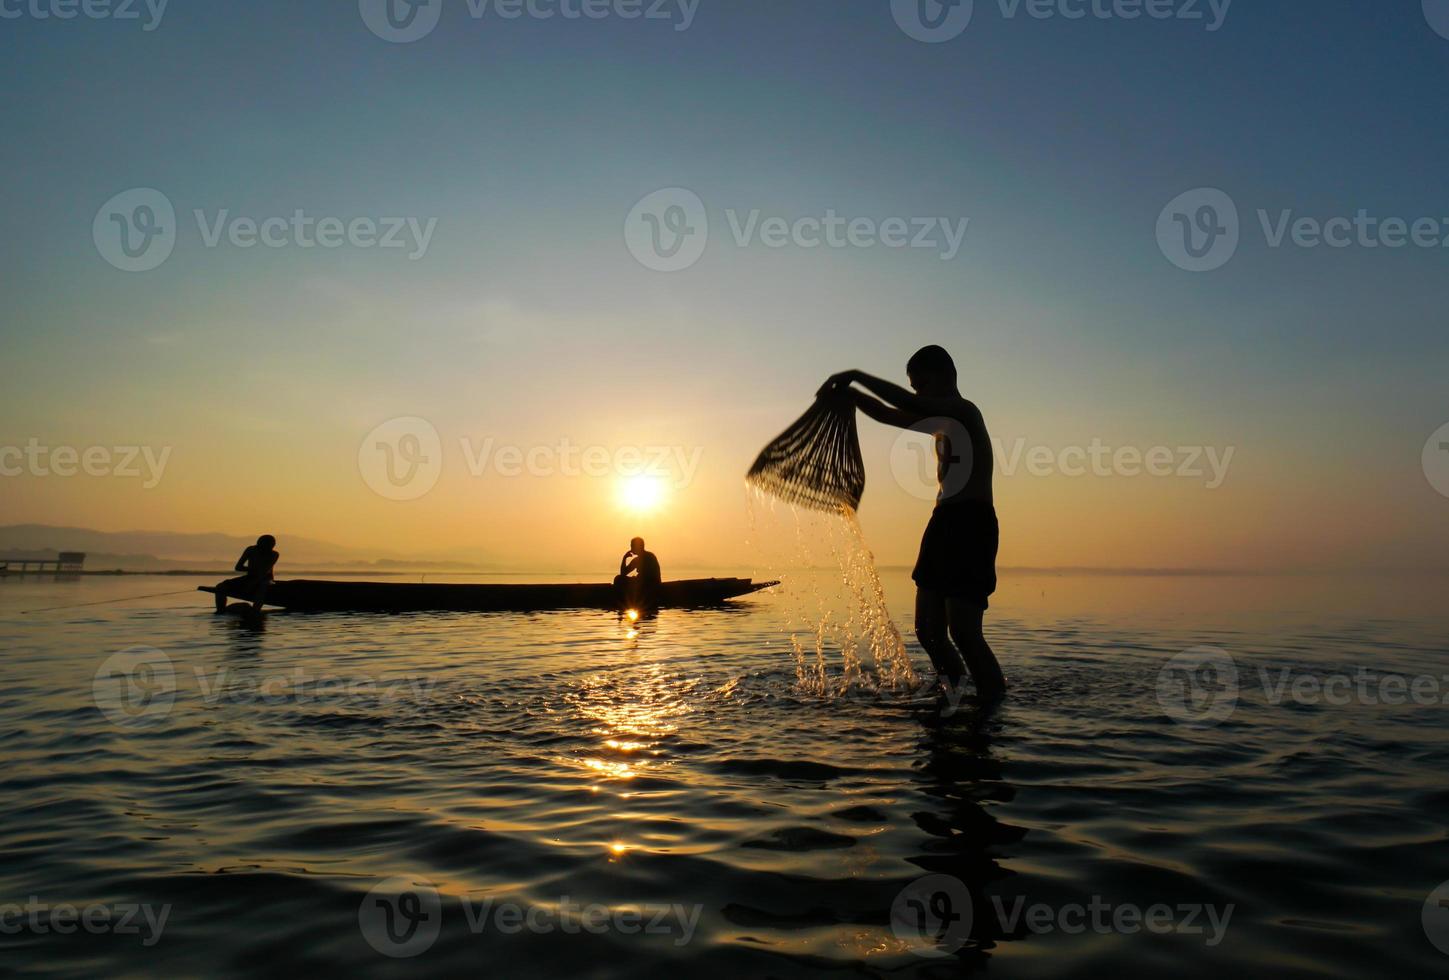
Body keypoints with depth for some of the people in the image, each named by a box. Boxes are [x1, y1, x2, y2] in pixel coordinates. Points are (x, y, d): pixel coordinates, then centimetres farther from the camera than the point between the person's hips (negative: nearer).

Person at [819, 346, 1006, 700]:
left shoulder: (965, 411, -6)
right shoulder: (941, 421, 22)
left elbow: (911, 405, -23)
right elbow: (888, 415, 27)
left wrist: (856, 376, -17)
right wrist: (849, 391, 10)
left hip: (971, 525, -9)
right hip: (943, 523, 9)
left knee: (962, 630, -16)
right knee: (928, 630, 6)